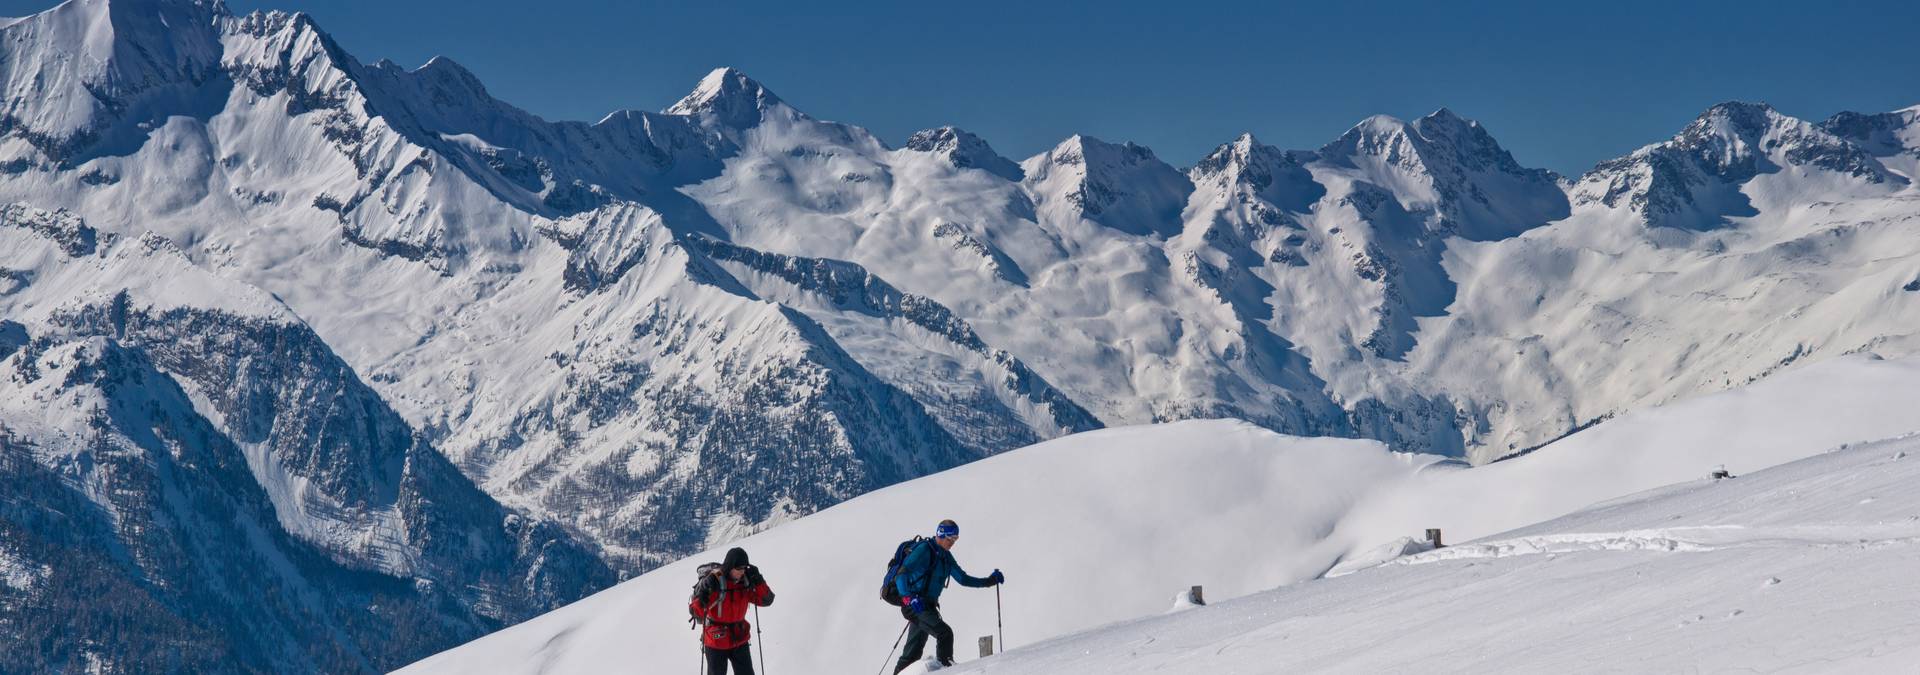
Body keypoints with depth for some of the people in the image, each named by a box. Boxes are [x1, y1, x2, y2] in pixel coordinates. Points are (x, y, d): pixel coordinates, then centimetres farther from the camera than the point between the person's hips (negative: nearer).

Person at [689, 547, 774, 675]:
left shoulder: (745, 582, -5)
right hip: (716, 643, -4)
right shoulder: (713, 582, -20)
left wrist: (758, 581, -17)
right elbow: (697, 612, -19)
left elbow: (766, 600, -4)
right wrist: (702, 596, -38)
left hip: (739, 640, 4)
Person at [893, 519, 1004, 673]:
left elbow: (963, 578, 20)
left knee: (913, 652, 11)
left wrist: (989, 581, 9)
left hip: (927, 605, 9)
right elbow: (901, 575, -22)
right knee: (945, 633, -21)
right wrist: (910, 598, -36)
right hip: (915, 604, -9)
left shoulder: (946, 556, 14)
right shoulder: (924, 550, -14)